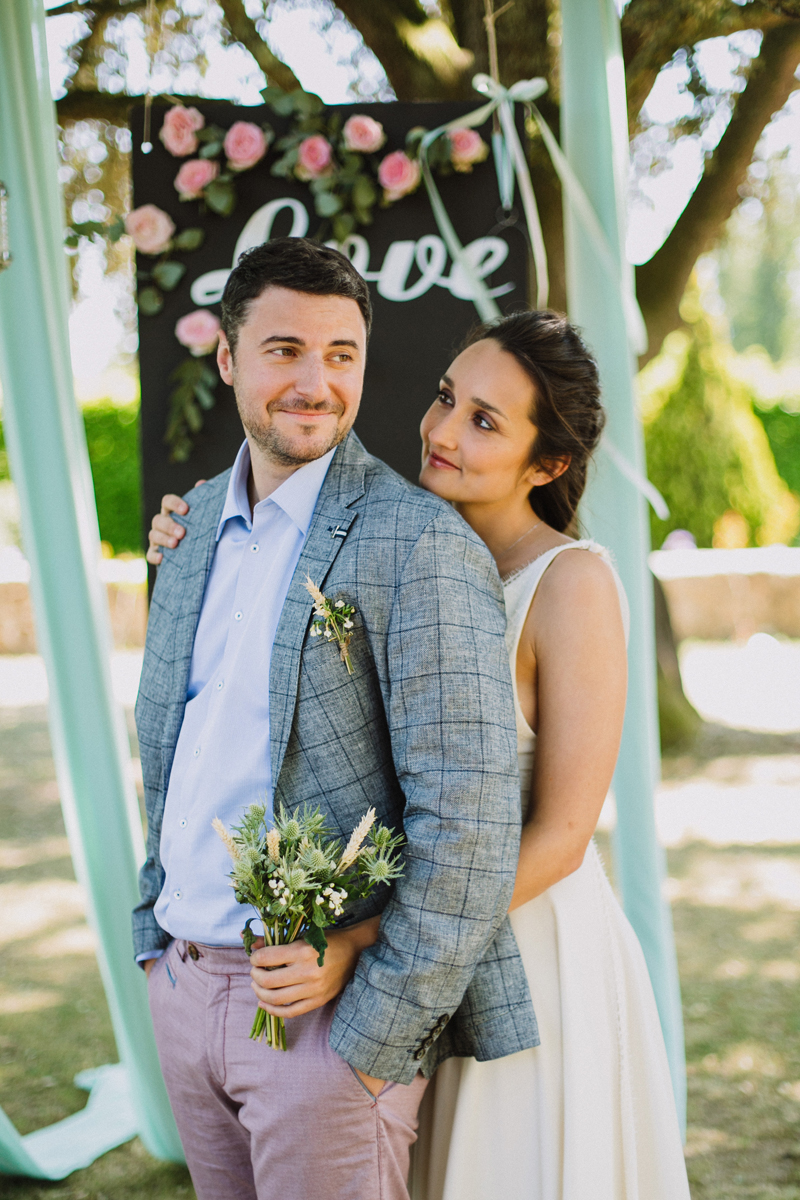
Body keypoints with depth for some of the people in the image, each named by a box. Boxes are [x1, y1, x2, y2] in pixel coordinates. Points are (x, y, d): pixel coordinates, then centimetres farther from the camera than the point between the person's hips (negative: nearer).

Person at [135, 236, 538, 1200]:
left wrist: (370, 1042, -17)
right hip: (180, 985, 7)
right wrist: (157, 925, 14)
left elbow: (469, 826, -18)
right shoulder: (199, 519, 9)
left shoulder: (421, 544, -15)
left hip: (326, 1008, -7)